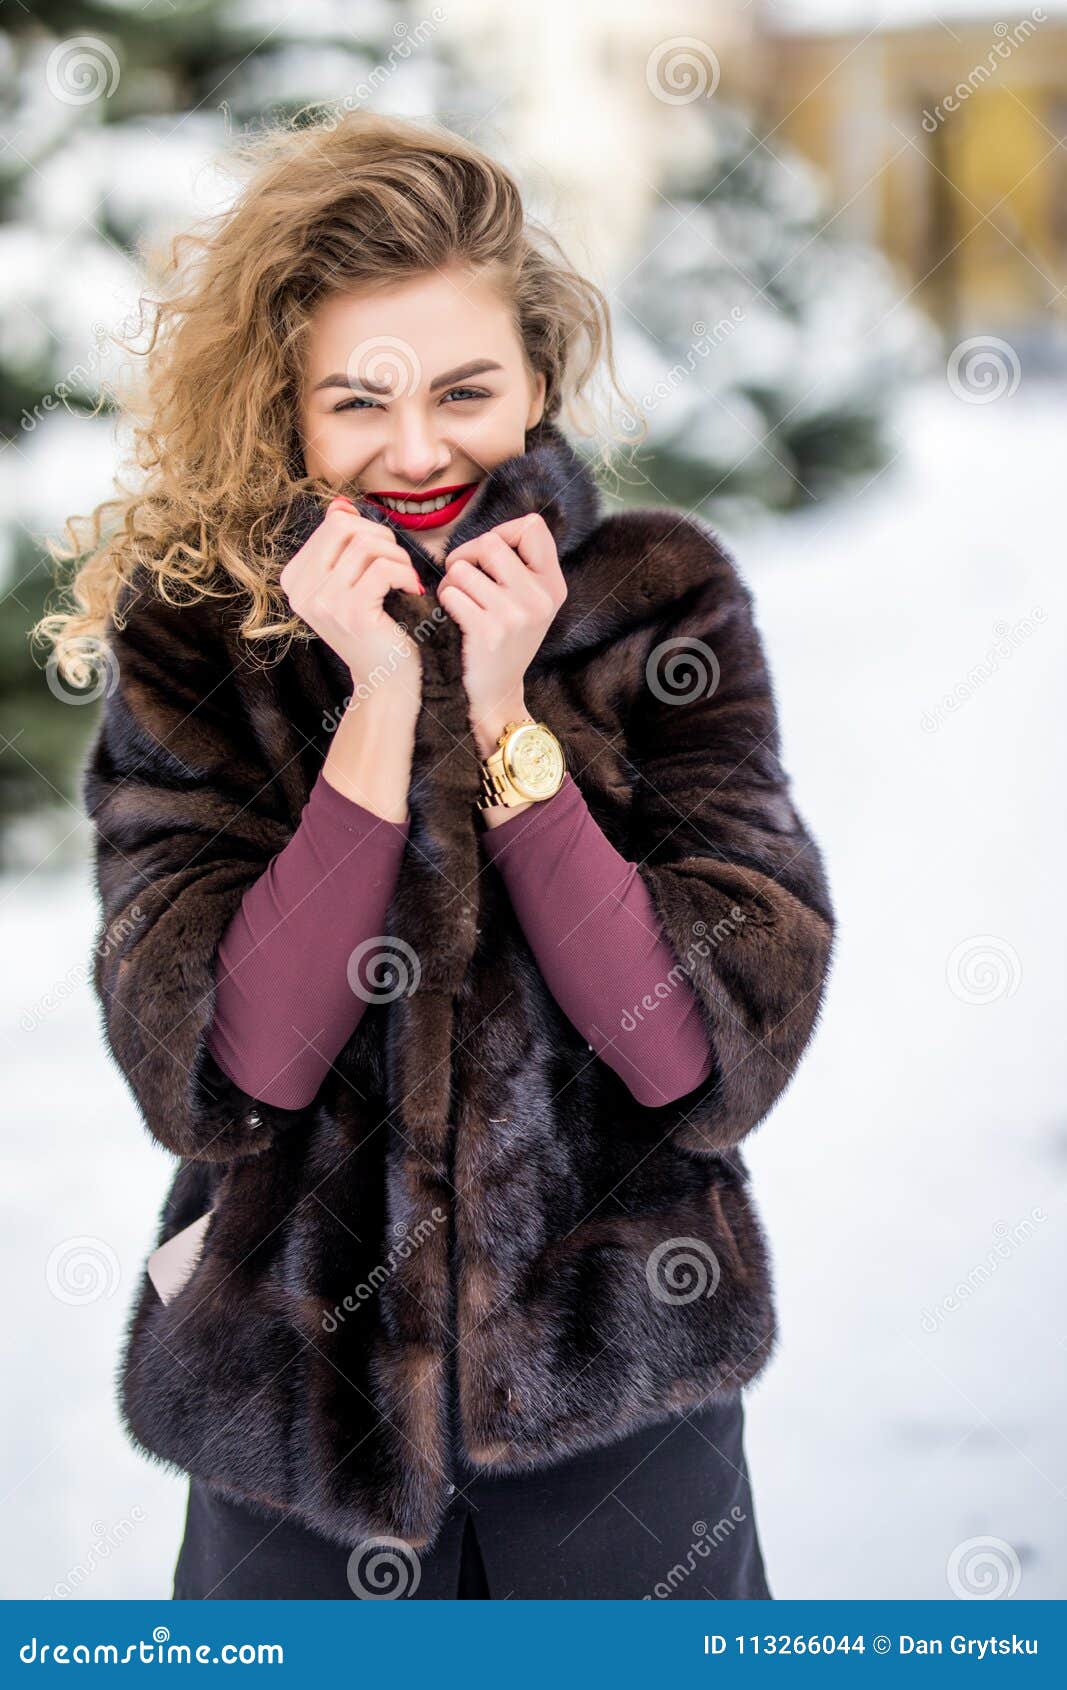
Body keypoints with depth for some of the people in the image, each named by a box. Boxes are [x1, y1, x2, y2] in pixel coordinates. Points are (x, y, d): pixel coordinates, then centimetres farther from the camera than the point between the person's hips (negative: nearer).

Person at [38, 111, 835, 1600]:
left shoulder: (663, 598, -6)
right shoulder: (192, 628, -6)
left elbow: (720, 1058, -14)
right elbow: (211, 1085, -16)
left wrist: (504, 718, -20)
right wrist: (379, 705, -21)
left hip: (619, 1402, 0)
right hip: (299, 1405, 0)